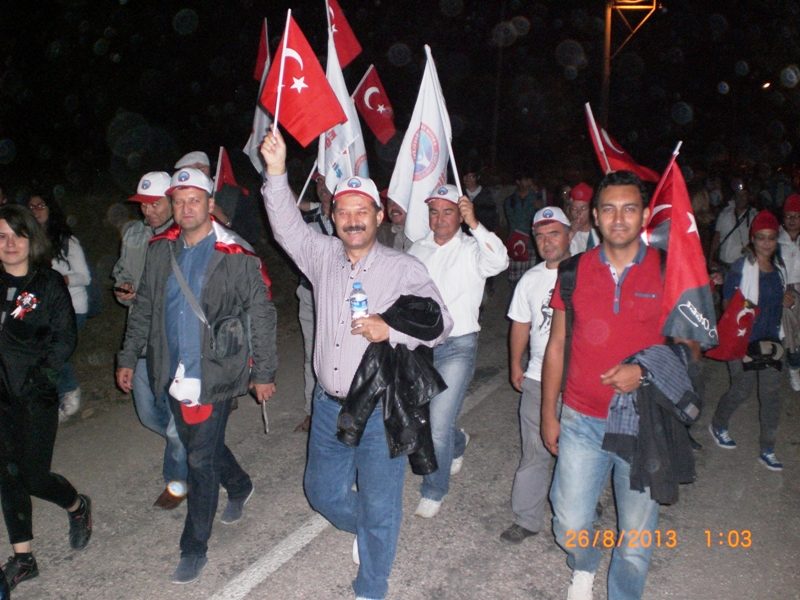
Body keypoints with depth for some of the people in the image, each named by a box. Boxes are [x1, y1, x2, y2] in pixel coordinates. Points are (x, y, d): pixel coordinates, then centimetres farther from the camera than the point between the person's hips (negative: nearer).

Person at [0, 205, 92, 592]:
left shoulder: (49, 284, -4)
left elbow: (65, 339, -6)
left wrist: (39, 375, -14)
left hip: (36, 398, -4)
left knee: (35, 477, 0)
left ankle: (78, 507, 33)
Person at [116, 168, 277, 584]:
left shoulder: (236, 256, -11)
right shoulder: (160, 251, 5)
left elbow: (261, 315, -8)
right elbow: (144, 308, 15)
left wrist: (264, 372, -8)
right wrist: (128, 357, 14)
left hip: (215, 375, -6)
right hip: (174, 374, 6)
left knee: (202, 460, 0)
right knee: (199, 445, 21)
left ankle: (194, 549, 17)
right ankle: (239, 488, 50)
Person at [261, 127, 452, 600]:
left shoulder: (404, 270, -8)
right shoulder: (322, 256, 2)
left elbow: (441, 323, -7)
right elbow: (288, 226, -6)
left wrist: (390, 330, -22)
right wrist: (277, 172, -19)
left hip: (381, 411, -4)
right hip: (329, 406, 4)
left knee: (380, 509, 8)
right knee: (323, 493, 20)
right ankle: (365, 530, 51)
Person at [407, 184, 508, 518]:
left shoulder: (471, 250, -8)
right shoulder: (418, 249, 8)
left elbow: (499, 262, -30)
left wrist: (475, 225, -40)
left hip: (457, 347, -6)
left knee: (438, 424, -9)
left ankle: (434, 491, 16)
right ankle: (458, 443, 51)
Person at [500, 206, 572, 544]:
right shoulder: (530, 280, 7)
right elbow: (520, 324, 14)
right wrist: (515, 364, 13)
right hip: (537, 378, 3)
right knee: (534, 451, 7)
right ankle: (526, 518, 19)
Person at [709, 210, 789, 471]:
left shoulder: (779, 267, 8)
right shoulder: (741, 267, -12)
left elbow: (776, 301, 19)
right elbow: (728, 304, -8)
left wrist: (787, 301, -1)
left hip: (770, 340, 6)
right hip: (743, 341, -6)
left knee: (771, 394, 5)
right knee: (741, 390, 5)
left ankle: (767, 450, 16)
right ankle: (717, 425, 33)